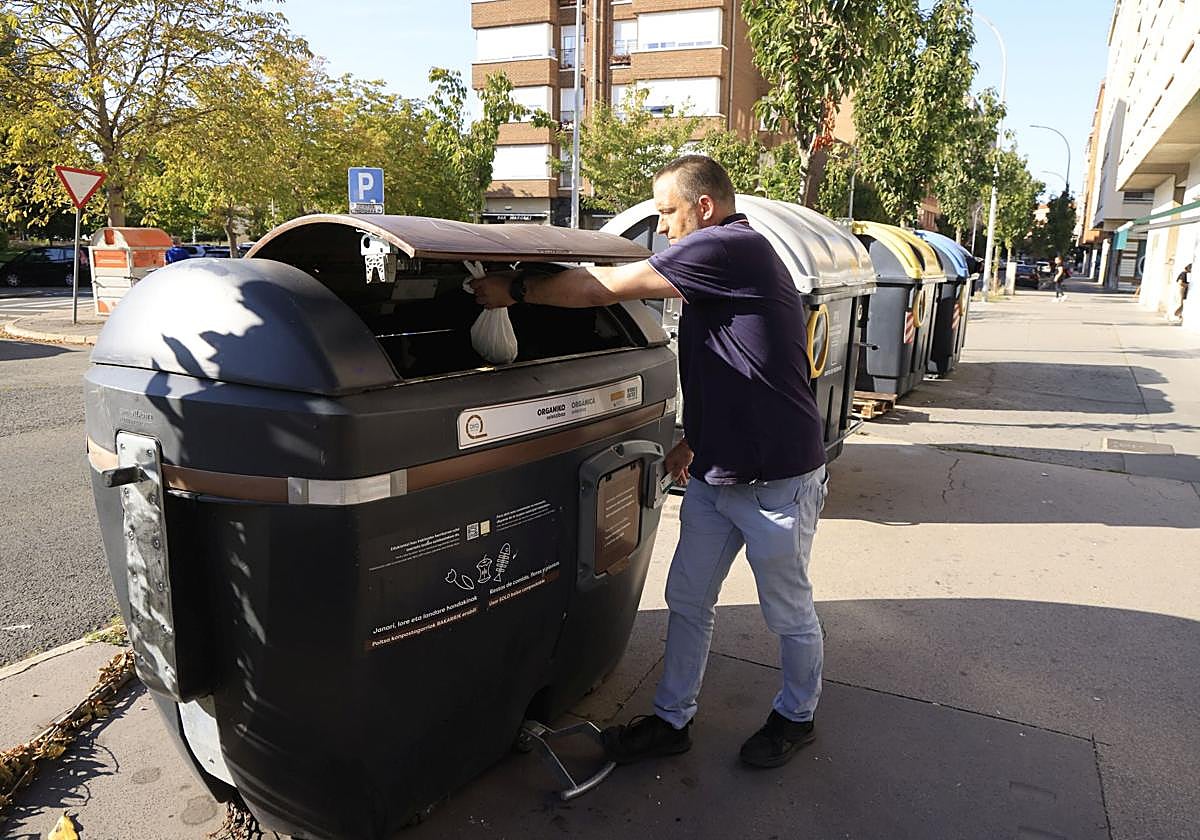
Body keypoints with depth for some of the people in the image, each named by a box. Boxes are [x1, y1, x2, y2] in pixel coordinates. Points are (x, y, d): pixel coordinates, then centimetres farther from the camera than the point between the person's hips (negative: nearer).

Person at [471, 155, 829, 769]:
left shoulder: (731, 247, -20)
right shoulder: (723, 260, 11)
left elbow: (605, 286, -20)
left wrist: (515, 292, -10)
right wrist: (695, 439, 19)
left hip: (777, 481, -9)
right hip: (715, 476, 9)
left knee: (787, 613, 13)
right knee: (687, 602, 15)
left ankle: (796, 716, 36)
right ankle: (672, 720, 30)